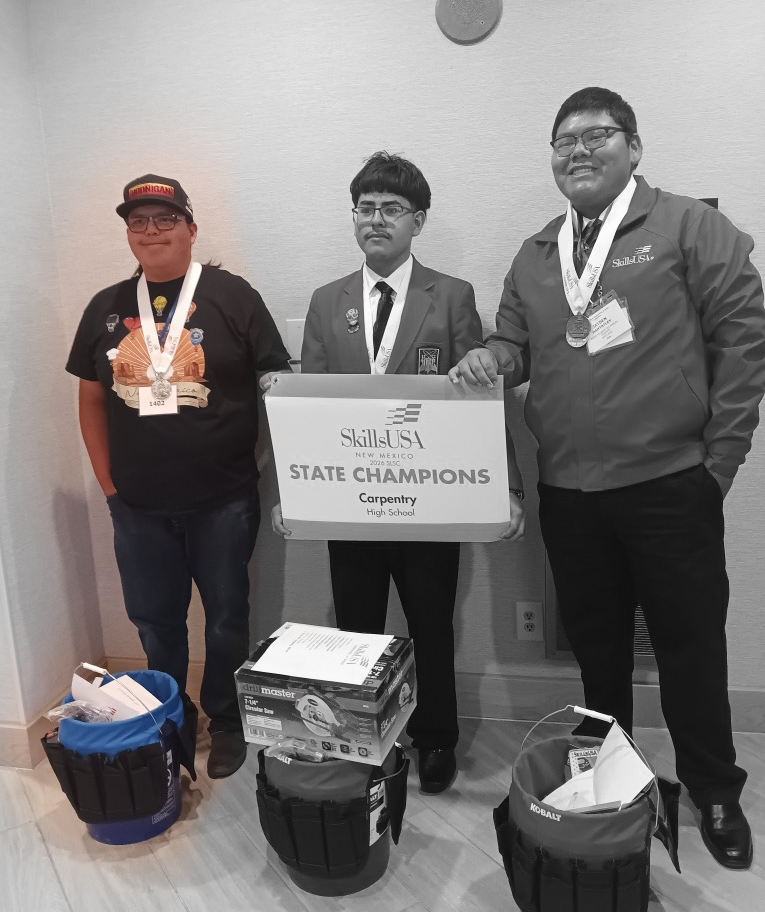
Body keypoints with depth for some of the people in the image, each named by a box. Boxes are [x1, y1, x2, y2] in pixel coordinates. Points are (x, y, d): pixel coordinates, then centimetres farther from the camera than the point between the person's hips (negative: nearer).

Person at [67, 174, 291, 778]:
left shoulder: (232, 296, -5)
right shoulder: (107, 309, 6)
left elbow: (279, 386, -4)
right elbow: (92, 399, 11)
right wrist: (108, 482, 5)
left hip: (223, 501, -3)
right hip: (138, 506, 4)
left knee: (226, 617, 12)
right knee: (154, 620, 17)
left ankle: (226, 723, 34)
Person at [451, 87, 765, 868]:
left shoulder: (690, 226, -2)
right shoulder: (534, 256, 13)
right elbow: (518, 341, 16)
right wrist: (493, 355, -9)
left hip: (669, 487, -4)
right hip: (567, 494, 5)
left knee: (690, 646, 8)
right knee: (596, 647, 17)